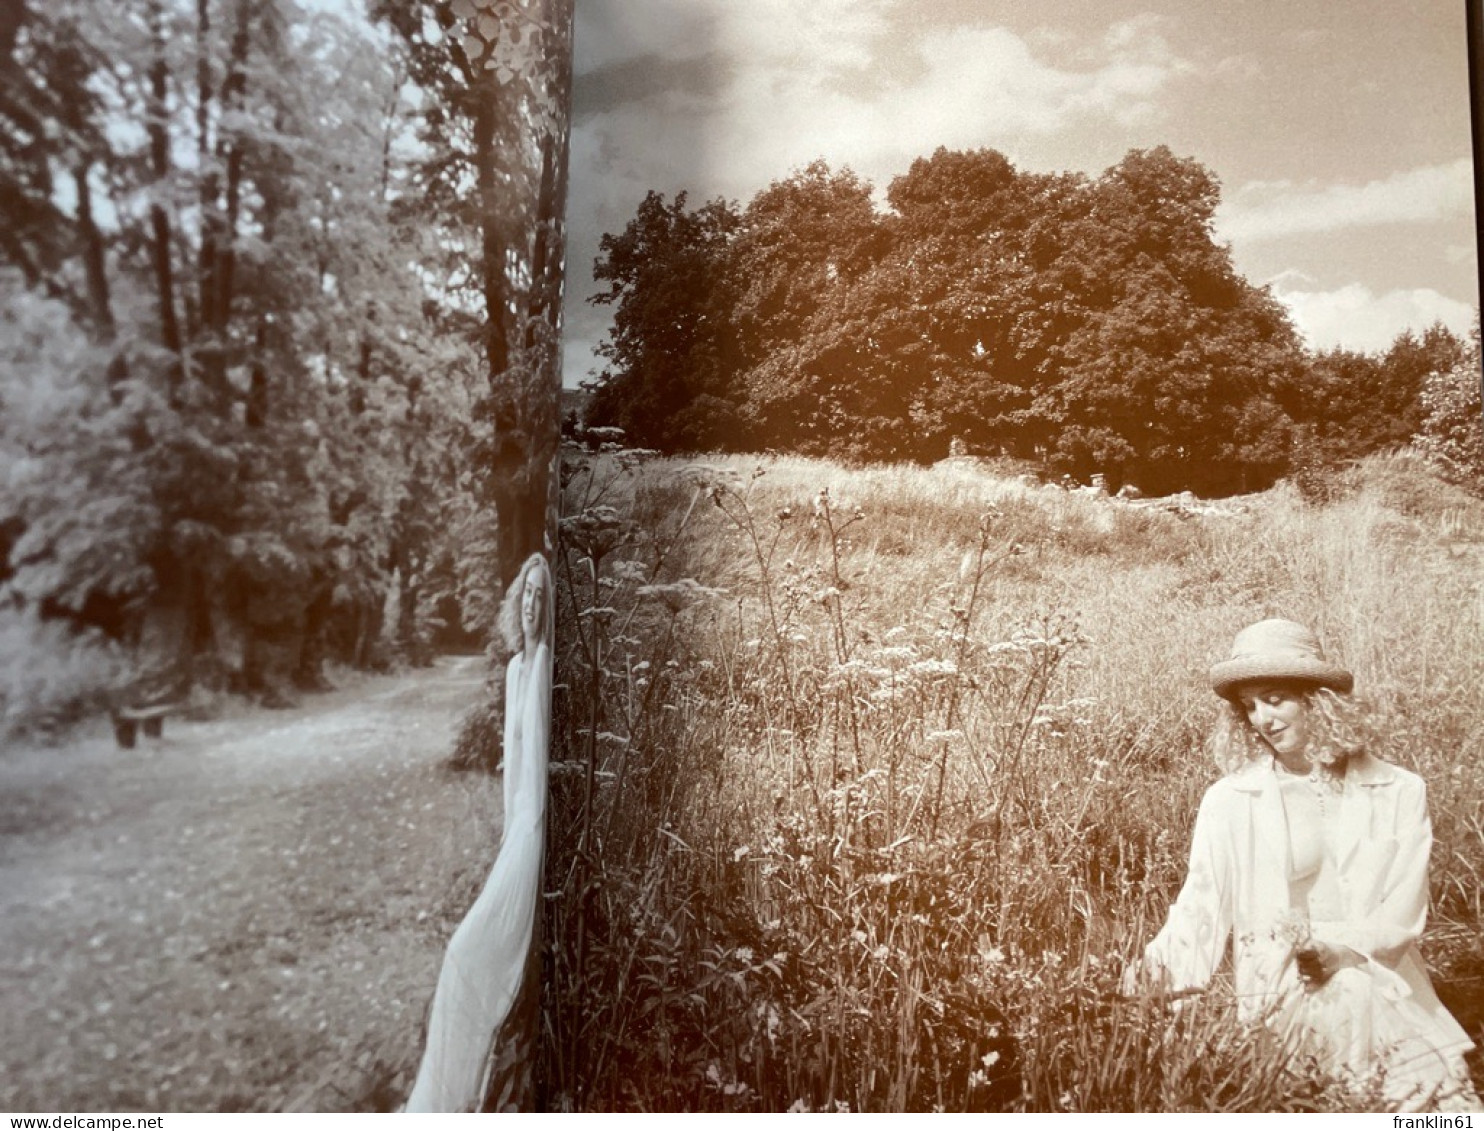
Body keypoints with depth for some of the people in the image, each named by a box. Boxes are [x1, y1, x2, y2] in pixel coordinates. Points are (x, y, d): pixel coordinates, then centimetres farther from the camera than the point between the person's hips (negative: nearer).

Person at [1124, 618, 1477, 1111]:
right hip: (1282, 986, -1)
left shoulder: (1400, 793, 4)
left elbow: (1402, 917, -1)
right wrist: (1158, 960, -23)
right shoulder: (1229, 800, -1)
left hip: (1386, 983, 2)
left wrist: (1327, 943, -17)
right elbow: (1200, 906, -5)